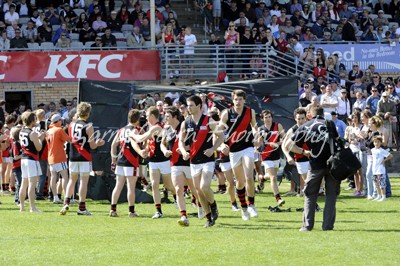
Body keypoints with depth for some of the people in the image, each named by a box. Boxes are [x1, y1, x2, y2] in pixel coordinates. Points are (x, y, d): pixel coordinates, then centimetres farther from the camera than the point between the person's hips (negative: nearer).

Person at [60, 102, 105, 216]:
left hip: (73, 156, 4)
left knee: (72, 180, 12)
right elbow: (92, 146, -10)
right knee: (84, 181, 1)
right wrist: (98, 143, 12)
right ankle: (82, 208, 1)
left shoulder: (71, 125, 4)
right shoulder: (88, 126, -10)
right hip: (84, 158, -4)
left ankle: (66, 203, -2)